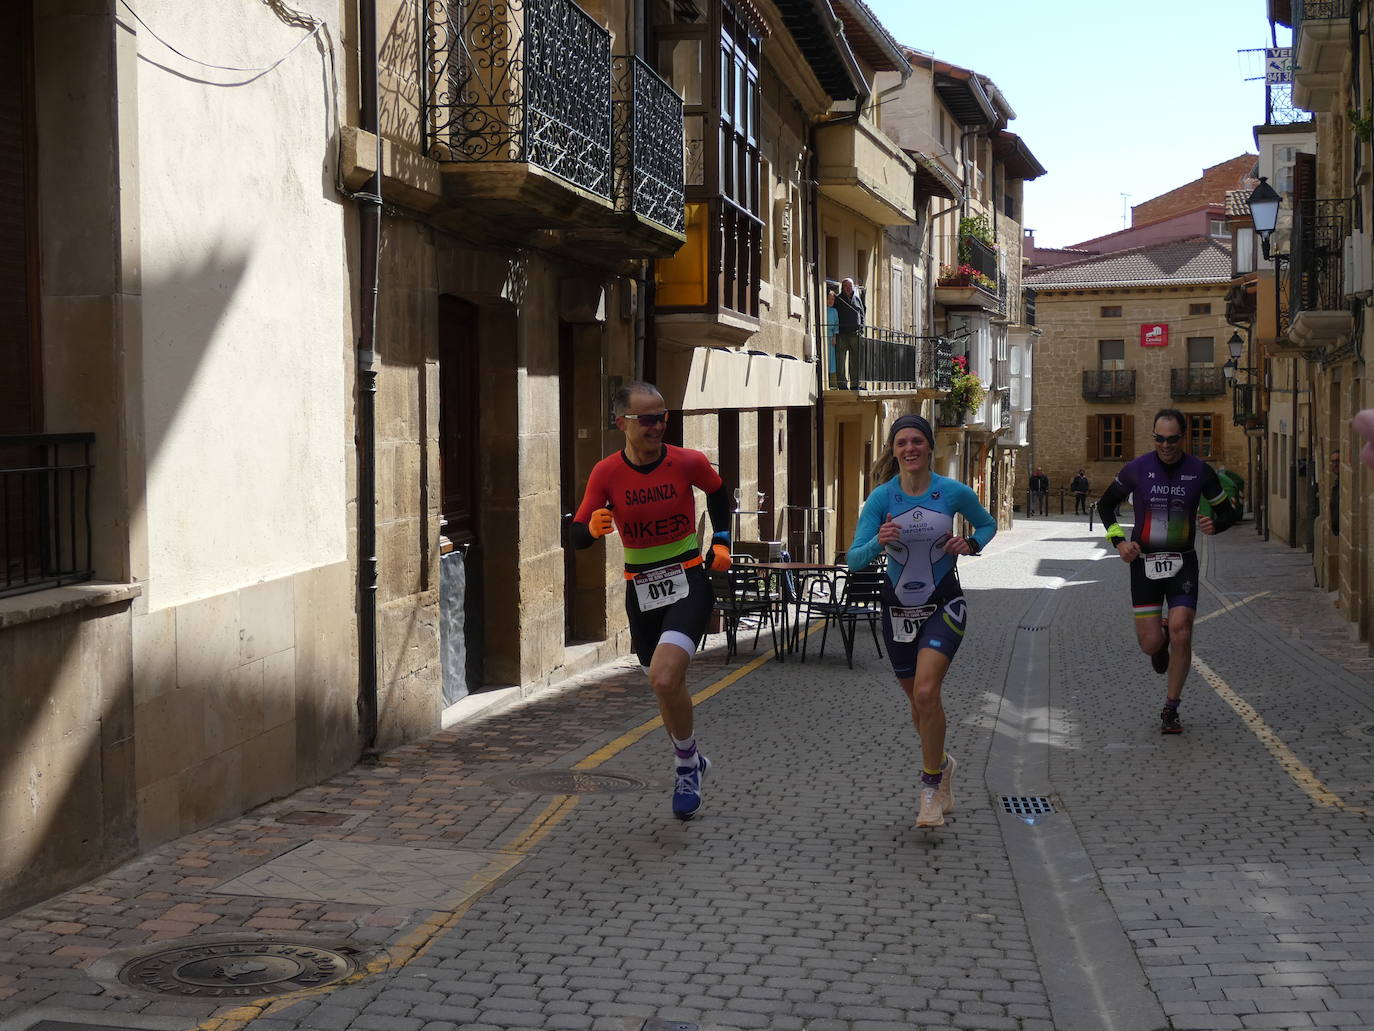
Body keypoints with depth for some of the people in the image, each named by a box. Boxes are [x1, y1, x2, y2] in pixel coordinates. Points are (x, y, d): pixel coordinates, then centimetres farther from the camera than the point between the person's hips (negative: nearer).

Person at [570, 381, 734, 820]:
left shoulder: (689, 462, -10)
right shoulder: (606, 473, -8)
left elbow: (718, 491, 13)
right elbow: (577, 536, -8)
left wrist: (721, 541, 8)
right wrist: (593, 527, -30)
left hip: (688, 582, -3)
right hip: (641, 589, 3)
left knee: (663, 679, -24)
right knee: (668, 685, 15)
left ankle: (685, 764, 0)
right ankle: (691, 762, 42)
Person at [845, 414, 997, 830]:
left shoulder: (954, 492, -10)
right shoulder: (882, 497, -9)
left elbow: (987, 524, 10)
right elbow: (853, 559, -13)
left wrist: (970, 544, -11)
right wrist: (878, 542, -33)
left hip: (943, 604, -2)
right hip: (898, 605, 3)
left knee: (926, 692, -21)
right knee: (918, 700, 15)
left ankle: (931, 785, -4)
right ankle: (941, 763, 44)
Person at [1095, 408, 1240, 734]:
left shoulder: (1200, 471, -3)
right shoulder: (1136, 469, -5)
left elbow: (1228, 512, 7)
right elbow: (1105, 504, 9)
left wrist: (1215, 524, -17)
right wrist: (1118, 541, -5)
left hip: (1182, 563, 0)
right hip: (1144, 562, 0)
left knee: (1180, 634, -14)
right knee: (1150, 643, -4)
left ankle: (1171, 710, 3)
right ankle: (1161, 643, 37)